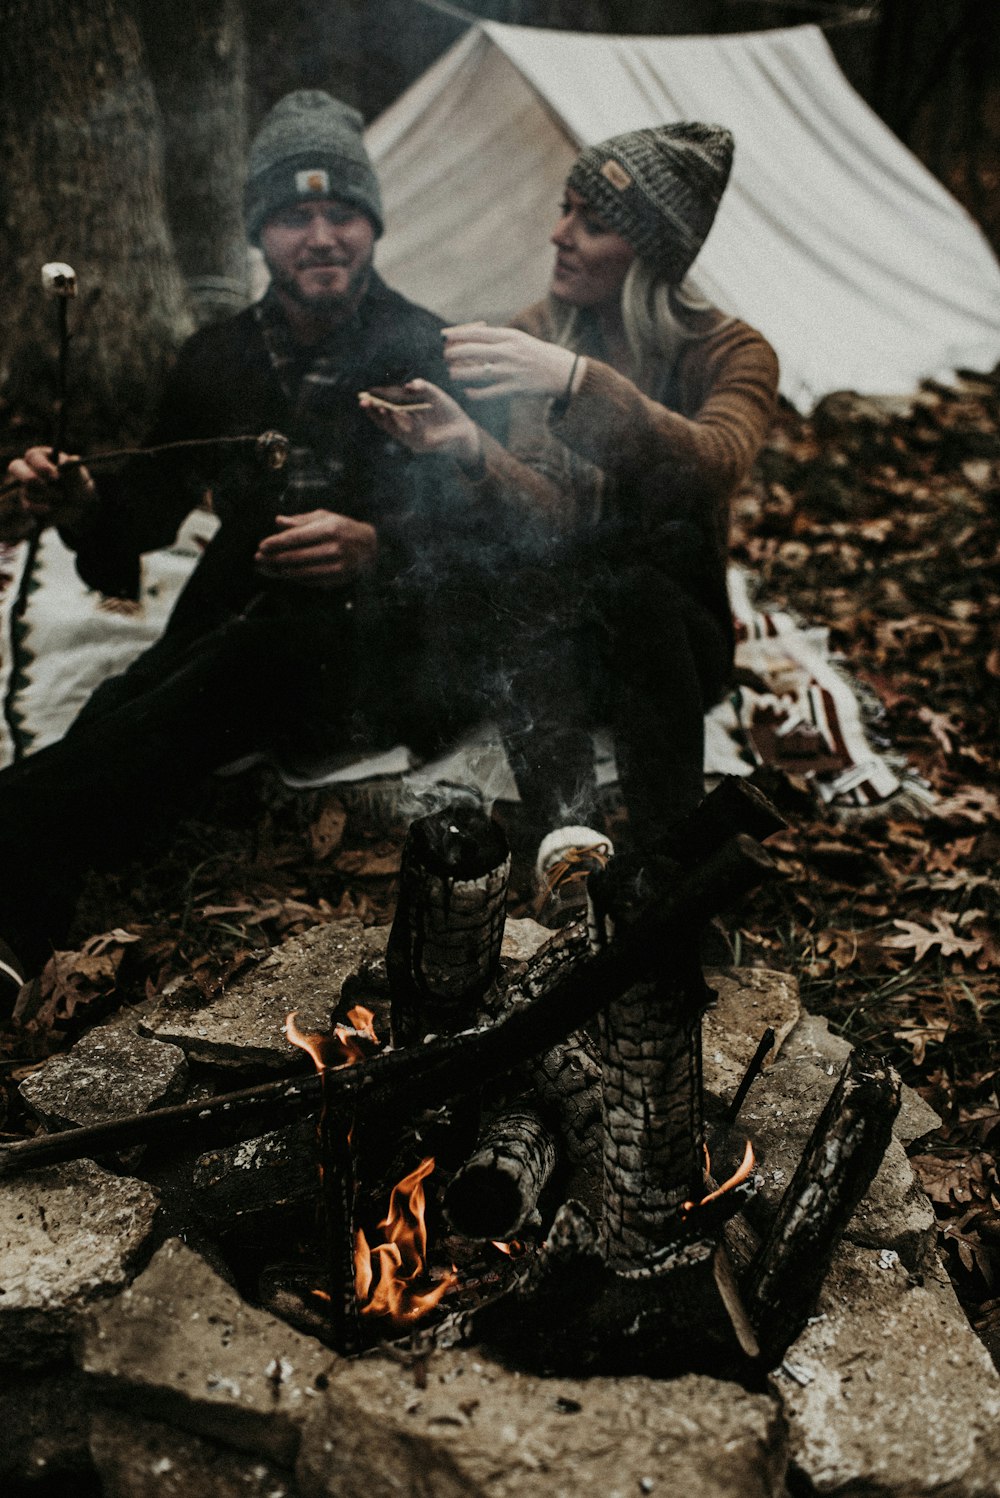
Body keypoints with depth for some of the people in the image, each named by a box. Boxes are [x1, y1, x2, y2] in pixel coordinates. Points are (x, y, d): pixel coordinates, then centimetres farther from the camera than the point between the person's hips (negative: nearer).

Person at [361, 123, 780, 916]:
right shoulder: (537, 335, 1)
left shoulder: (733, 354, -5)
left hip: (673, 639, -1)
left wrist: (578, 381, -42)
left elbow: (714, 464, -30)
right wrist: (472, 448, -33)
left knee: (636, 590, -35)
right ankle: (568, 829, -48)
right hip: (553, 641, 2)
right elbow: (554, 511, -13)